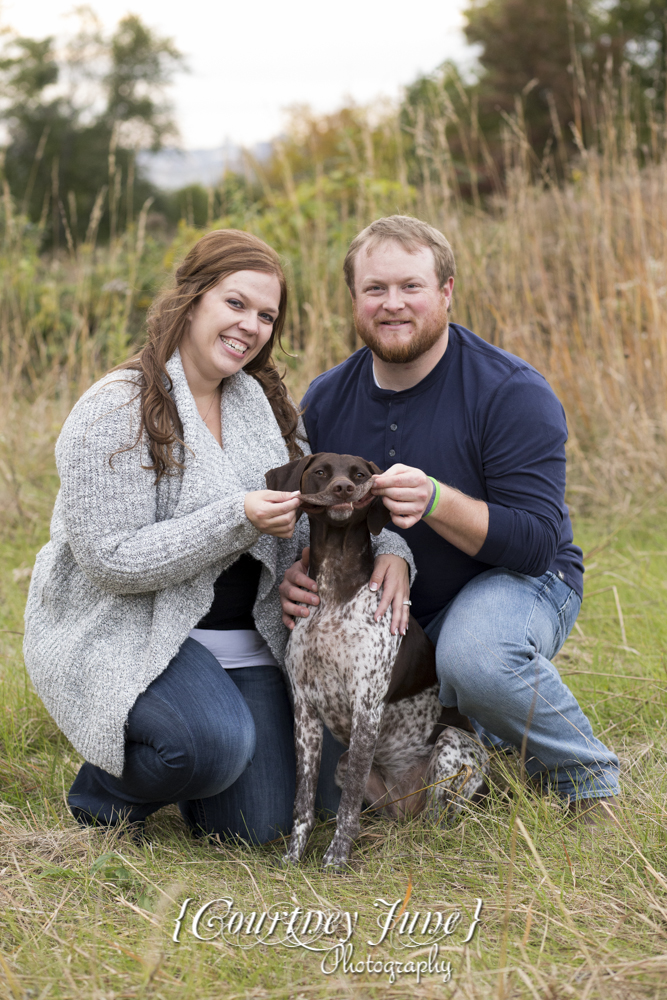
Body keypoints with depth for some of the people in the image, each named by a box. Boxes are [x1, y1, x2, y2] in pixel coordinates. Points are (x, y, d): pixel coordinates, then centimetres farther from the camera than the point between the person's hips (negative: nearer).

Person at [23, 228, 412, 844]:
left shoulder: (265, 403, 8)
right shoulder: (117, 412, -16)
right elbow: (112, 561, -21)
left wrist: (387, 548, -8)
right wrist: (237, 521, -28)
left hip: (245, 640, 6)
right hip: (129, 630, -6)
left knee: (258, 825, -5)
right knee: (215, 743, -33)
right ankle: (102, 799, -1)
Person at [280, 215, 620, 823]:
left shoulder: (513, 393, -19)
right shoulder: (325, 402, -2)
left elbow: (537, 541, -23)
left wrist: (435, 501, -39)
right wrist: (295, 574, -17)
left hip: (516, 584, -6)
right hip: (388, 608, 6)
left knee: (475, 654, -40)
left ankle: (588, 776, -11)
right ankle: (479, 739, 17)